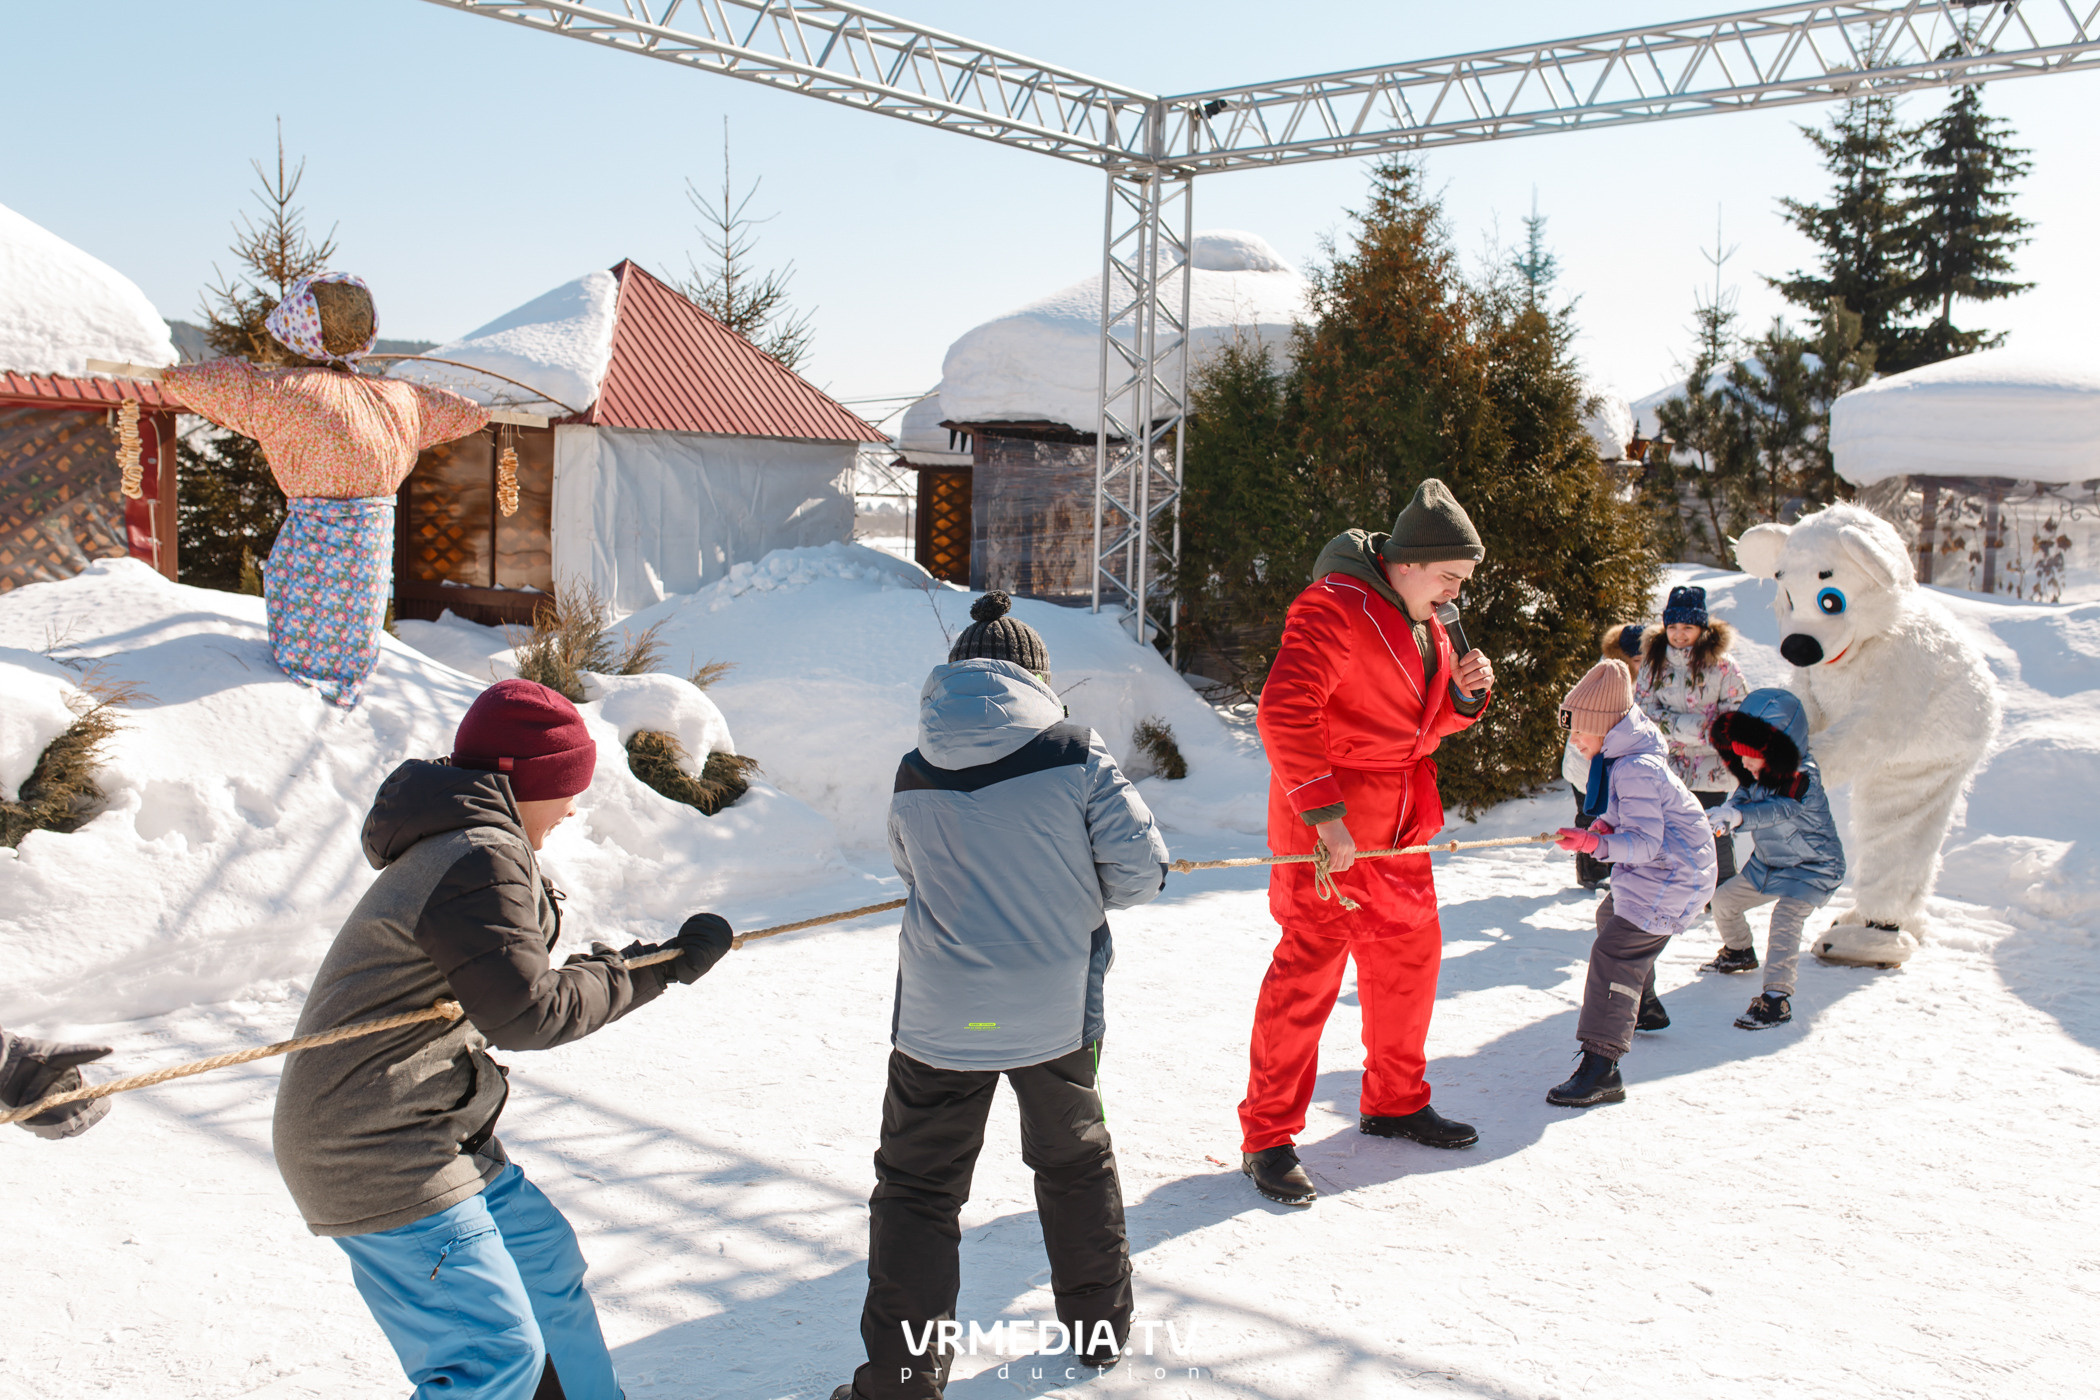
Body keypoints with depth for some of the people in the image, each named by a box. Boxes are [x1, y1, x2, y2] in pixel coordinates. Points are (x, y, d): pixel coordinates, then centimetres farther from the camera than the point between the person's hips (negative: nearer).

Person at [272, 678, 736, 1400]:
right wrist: (654, 968, -14)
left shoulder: (451, 845, 16)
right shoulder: (482, 860, -19)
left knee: (542, 1252, 24)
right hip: (382, 1156, -11)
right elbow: (527, 1013, -22)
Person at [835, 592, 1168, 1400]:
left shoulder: (914, 777, -3)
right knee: (1075, 1160, 23)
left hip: (941, 1021, 0)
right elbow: (1139, 870, -10)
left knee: (917, 1186, 11)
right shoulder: (1074, 756, -10)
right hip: (1057, 1014, 1)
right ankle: (1100, 1323, 37)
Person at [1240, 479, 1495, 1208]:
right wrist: (1323, 809, -28)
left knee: (1410, 956, 17)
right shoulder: (1336, 608, -16)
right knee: (1309, 970, -7)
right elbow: (1283, 711, -26)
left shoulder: (1422, 623, 14)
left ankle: (1394, 1102, 36)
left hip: (1398, 830, 9)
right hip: (1327, 832, -9)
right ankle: (1267, 1136, 3)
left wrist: (1465, 691, 1)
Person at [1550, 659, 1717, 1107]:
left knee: (1614, 952, -21)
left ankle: (1601, 1066, -26)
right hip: (1653, 872, 12)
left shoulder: (1636, 771, -24)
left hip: (1670, 877, -12)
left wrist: (1596, 844, -40)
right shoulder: (1630, 758, 9)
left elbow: (1646, 843, -28)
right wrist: (1608, 825, -1)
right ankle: (1643, 1006, 53)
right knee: (1611, 916, 33)